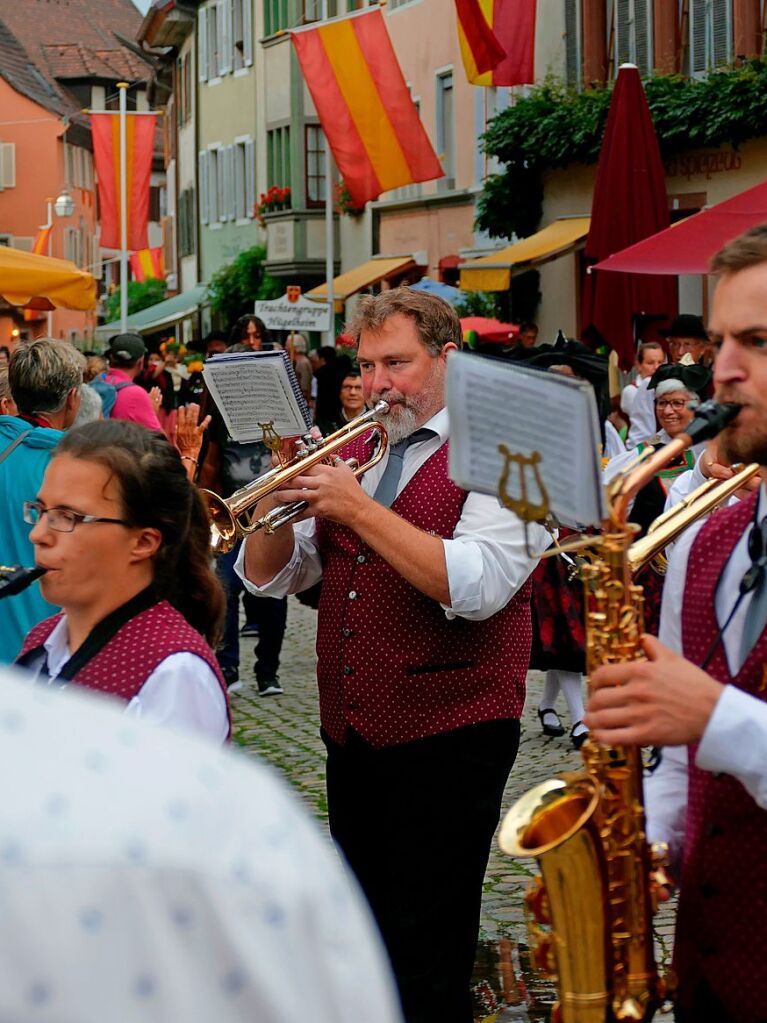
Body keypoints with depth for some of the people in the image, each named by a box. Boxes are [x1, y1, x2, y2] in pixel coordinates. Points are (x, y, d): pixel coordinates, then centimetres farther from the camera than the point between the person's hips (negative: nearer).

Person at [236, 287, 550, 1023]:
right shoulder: (352, 451, 11)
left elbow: (475, 587, -23)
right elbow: (266, 576, 10)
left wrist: (359, 508, -23)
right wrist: (284, 495, -9)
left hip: (446, 739, -7)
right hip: (351, 738, 7)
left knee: (425, 962, -3)